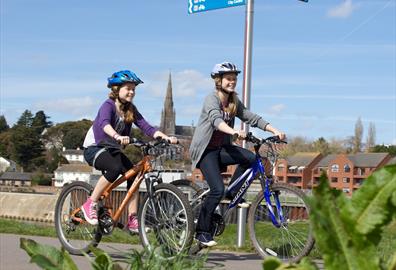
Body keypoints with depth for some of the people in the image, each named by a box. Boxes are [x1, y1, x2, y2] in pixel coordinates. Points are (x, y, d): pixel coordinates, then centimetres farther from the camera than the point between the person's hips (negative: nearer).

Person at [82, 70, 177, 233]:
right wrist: (118, 137, -62)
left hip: (112, 149, 7)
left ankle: (132, 220, -9)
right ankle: (90, 204, -19)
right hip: (94, 148, -6)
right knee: (115, 168, -34)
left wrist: (166, 137, -28)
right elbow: (104, 124, -41)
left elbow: (146, 127, -11)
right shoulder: (108, 105, -20)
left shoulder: (130, 109, -1)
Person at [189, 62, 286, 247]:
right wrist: (234, 132, -51)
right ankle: (202, 231, -7)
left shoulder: (234, 102, 9)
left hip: (221, 148, 7)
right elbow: (216, 120, -32)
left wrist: (275, 131, -13)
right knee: (218, 189, -20)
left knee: (251, 158, -21)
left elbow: (252, 118, 2)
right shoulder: (212, 99, -13)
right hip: (205, 149, -6)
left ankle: (232, 193, -1)